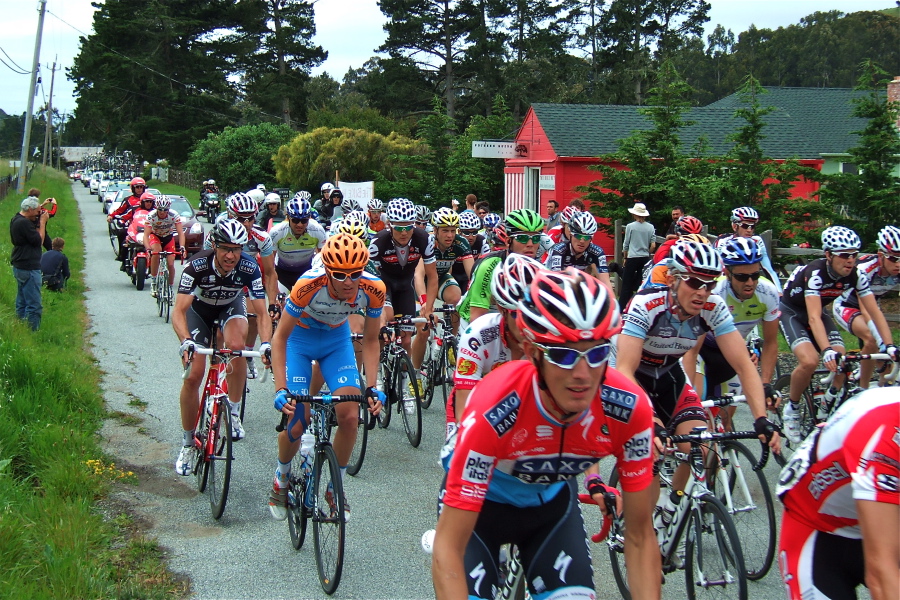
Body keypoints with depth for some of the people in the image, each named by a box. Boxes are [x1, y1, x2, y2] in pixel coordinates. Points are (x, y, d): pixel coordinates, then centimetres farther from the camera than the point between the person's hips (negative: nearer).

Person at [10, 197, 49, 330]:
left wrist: (39, 222, 4)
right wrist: (42, 222, -12)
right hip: (29, 268, -11)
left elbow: (34, 235, 14)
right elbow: (39, 241, -18)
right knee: (34, 305, -8)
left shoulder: (16, 219, 11)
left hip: (19, 267, 11)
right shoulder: (24, 223, -21)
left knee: (21, 303, 17)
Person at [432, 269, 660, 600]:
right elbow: (448, 548, -36)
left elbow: (640, 535, -18)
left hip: (550, 500, 3)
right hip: (480, 501, -2)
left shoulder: (630, 408, -28)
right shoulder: (493, 412, -38)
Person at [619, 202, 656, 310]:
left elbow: (626, 245, 0)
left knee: (626, 285, 0)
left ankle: (622, 308, -2)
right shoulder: (650, 227, 2)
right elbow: (653, 246, 1)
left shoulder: (630, 226, -6)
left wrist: (625, 257, 12)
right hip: (645, 259, 4)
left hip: (632, 258, -4)